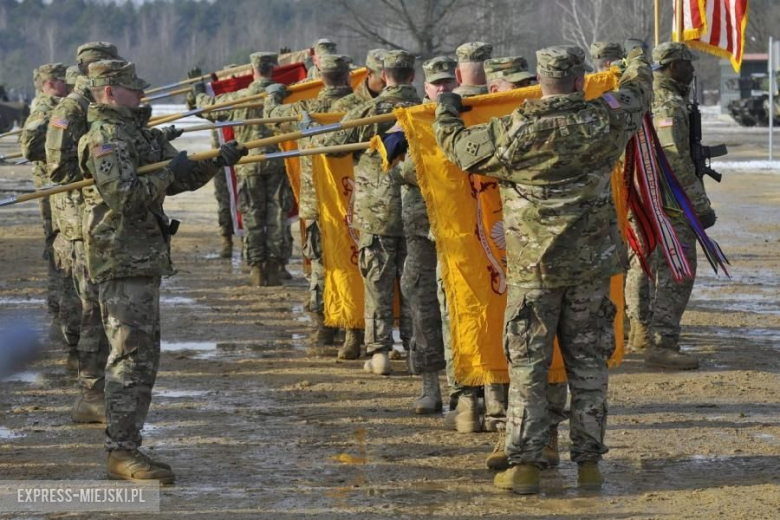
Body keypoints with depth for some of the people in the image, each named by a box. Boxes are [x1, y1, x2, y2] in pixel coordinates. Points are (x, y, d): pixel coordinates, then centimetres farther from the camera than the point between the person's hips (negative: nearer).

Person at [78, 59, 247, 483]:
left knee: (145, 356, 14)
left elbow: (182, 177, 18)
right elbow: (122, 196, -24)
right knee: (132, 356, -11)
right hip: (121, 261, -10)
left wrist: (217, 161, 2)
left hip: (146, 259, 10)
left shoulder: (140, 134, 17)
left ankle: (125, 444, 20)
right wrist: (168, 173, -17)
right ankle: (121, 452, -9)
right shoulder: (104, 139, -14)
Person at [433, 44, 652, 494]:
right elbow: (638, 94, 17)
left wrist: (446, 113, 23)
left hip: (532, 267, -2)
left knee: (528, 364, 4)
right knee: (588, 362, 10)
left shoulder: (515, 131, -12)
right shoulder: (604, 120, -5)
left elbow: (458, 147, 2)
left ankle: (525, 463, 1)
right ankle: (589, 461, 12)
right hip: (591, 264, 2)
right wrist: (639, 63, 40)